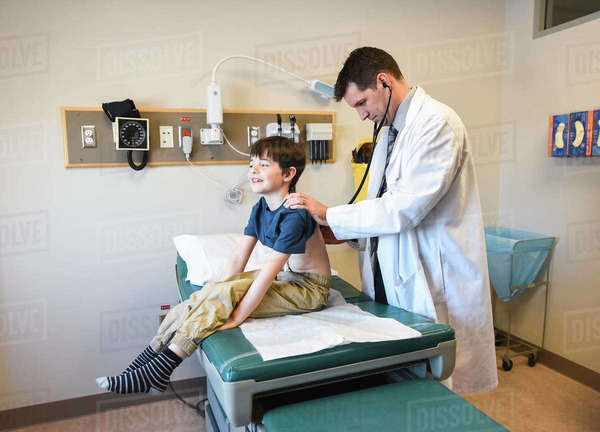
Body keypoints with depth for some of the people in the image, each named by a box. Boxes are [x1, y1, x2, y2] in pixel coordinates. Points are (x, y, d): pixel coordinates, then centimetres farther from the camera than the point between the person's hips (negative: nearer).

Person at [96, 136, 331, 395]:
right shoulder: (261, 208, 3)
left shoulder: (295, 215, -25)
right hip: (286, 276, 8)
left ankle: (157, 373, -15)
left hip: (310, 288, -8)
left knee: (223, 296, -23)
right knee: (212, 292, -10)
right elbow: (239, 257, 1)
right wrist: (223, 289, -9)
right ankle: (149, 357, -4)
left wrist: (234, 318, -26)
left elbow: (269, 272, -28)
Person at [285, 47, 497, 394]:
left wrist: (329, 215, -16)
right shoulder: (390, 130, 14)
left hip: (431, 281, -8)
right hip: (391, 276, 8)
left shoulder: (436, 123, -16)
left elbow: (406, 207, -23)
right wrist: (339, 231, 4)